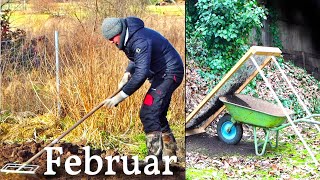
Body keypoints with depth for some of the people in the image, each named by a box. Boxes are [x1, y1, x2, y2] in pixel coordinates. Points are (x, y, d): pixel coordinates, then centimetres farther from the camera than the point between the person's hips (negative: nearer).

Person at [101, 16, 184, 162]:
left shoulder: (140, 41, -27)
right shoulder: (129, 38, 5)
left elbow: (141, 73, -34)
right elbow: (137, 60, 21)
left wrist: (121, 96, -34)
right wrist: (127, 73, 0)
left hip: (169, 73, -11)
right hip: (162, 74, 11)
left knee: (148, 113, -17)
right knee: (158, 116, 17)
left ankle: (154, 157, -15)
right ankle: (170, 155, 27)